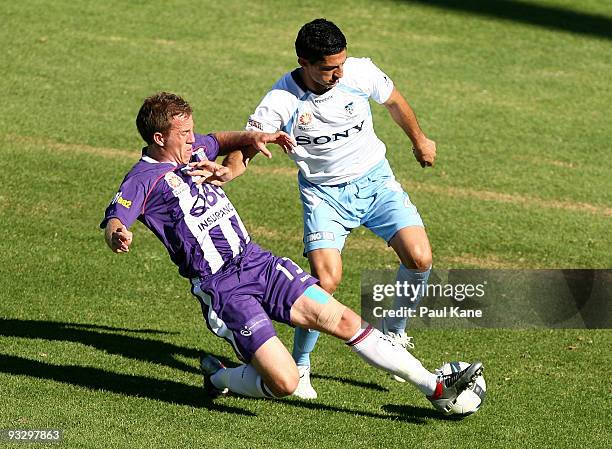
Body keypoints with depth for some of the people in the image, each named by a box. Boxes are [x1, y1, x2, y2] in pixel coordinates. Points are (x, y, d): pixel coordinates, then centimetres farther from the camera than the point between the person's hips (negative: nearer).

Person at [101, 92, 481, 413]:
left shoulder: (191, 149, 12)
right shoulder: (144, 179, -11)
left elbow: (220, 141, 36)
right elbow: (114, 223, -27)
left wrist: (251, 138, 17)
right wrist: (118, 236, -50)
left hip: (258, 263, 7)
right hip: (222, 290, -7)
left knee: (343, 320, -3)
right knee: (284, 382, -18)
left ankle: (436, 388, -1)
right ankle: (218, 378, 13)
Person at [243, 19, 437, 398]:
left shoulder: (360, 72, -14)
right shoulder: (282, 101, -22)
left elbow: (394, 101, 7)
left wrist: (419, 140, 23)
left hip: (375, 180, 3)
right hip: (324, 193, -3)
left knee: (419, 259, -15)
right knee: (326, 279, -22)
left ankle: (394, 332, 13)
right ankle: (299, 366, -1)